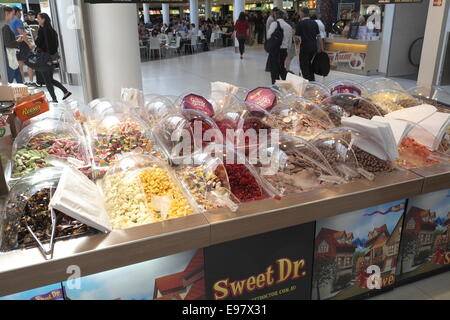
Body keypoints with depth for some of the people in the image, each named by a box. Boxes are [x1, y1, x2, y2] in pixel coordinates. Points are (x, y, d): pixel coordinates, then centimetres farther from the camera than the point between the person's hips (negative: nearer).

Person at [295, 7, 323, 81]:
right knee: (309, 63, 23)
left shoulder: (300, 23, -9)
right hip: (314, 47, 6)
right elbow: (318, 36, 8)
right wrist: (321, 47, 15)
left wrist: (299, 41, 12)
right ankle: (312, 79, 27)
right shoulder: (314, 23, 8)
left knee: (304, 65, 4)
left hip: (305, 47, -6)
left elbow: (297, 37, -11)